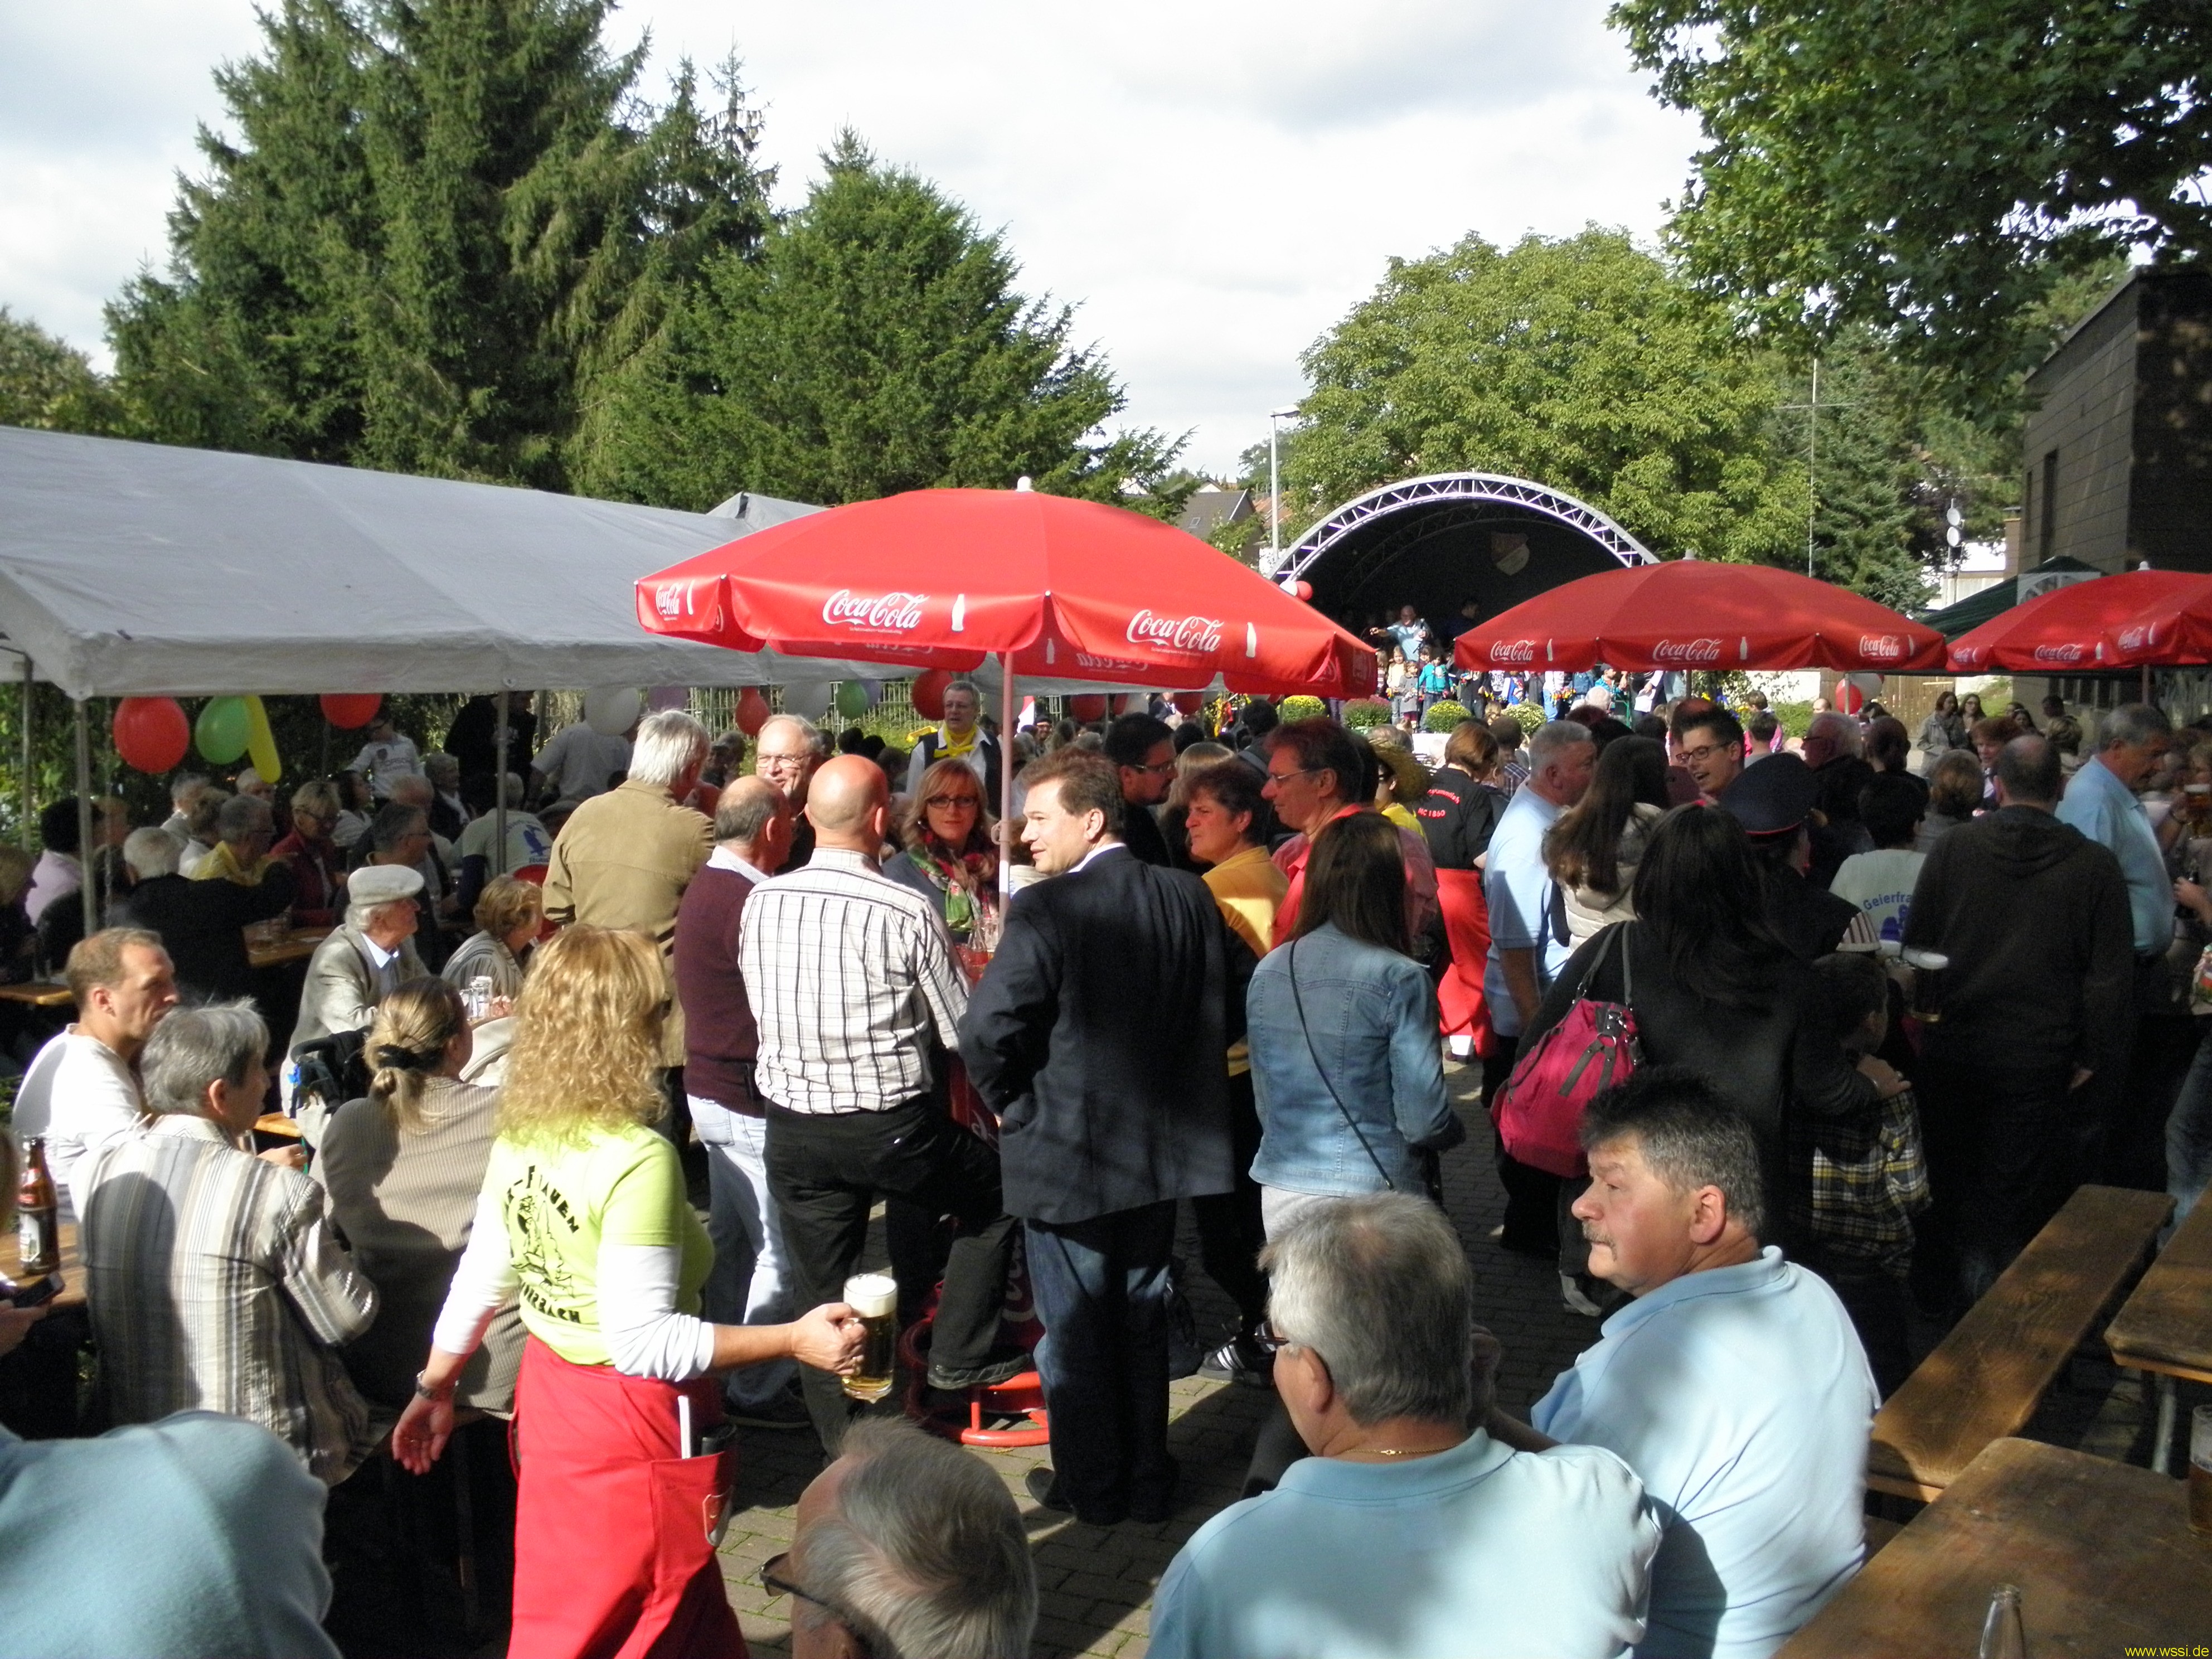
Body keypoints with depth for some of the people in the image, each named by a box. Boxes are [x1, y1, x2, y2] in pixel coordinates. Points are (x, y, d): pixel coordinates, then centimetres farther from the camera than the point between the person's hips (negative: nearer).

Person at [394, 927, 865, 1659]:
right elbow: (643, 1341, -28)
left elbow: (480, 1280, 7)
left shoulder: (518, 1138, -3)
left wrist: (434, 1388, 20)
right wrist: (792, 1339, -27)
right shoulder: (639, 1159, -27)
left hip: (550, 1387, 7)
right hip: (634, 1417, -7)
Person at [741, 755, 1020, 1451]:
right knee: (996, 1191, 21)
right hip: (892, 1126, -4)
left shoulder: (759, 903, -3)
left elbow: (759, 1010, 10)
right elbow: (964, 1032, -7)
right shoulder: (906, 911, -16)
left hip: (792, 1129, 4)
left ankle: (844, 1450, 28)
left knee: (823, 1297, 16)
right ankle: (960, 1353, 22)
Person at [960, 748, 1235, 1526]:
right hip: (1160, 1146, 6)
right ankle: (1147, 1482, 31)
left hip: (1067, 1150, -6)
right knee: (1142, 1319, 19)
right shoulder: (1190, 897, -2)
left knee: (1075, 1331, 12)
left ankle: (1091, 1488, 26)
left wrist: (1009, 1105, -8)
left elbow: (988, 1031, -27)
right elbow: (1218, 1013, 5)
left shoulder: (1045, 910, -21)